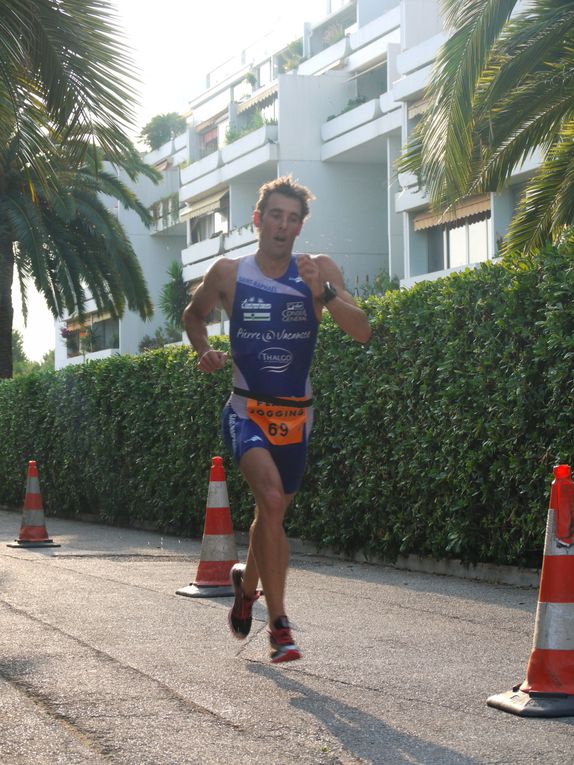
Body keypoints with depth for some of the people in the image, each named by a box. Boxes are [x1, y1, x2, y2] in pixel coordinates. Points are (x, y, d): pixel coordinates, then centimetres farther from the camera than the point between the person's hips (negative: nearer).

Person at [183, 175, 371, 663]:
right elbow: (194, 314, 16)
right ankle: (279, 625, -21)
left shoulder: (321, 271, -2)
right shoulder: (229, 274, -3)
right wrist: (204, 351, -3)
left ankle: (247, 581, 50)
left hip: (296, 416, 3)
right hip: (247, 410, -3)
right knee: (272, 499, -26)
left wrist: (324, 293, -25)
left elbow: (362, 333, -11)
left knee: (274, 511, 17)